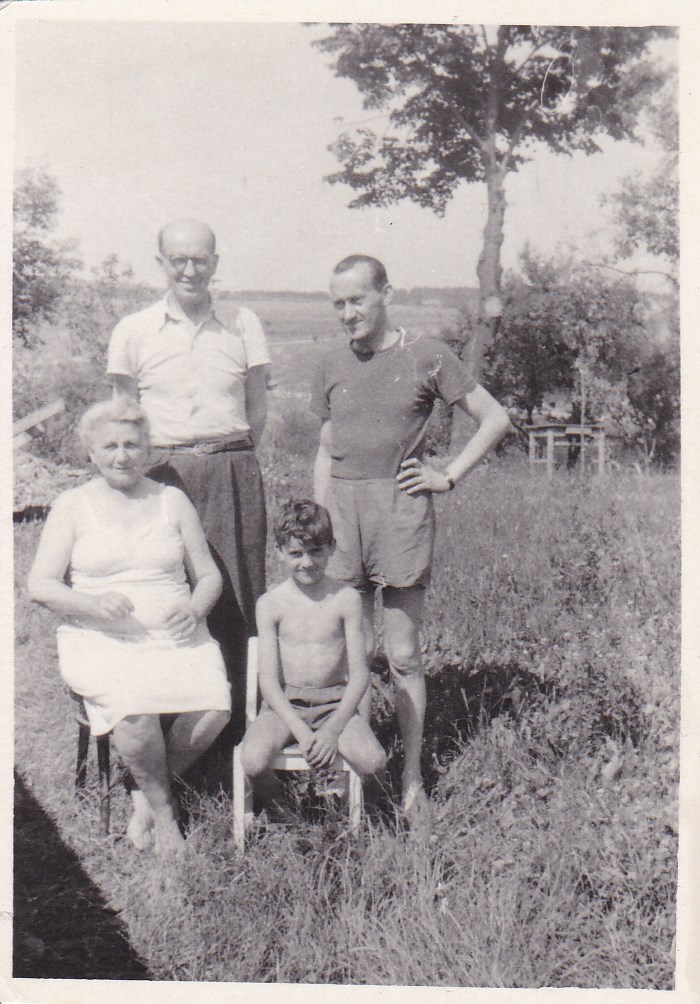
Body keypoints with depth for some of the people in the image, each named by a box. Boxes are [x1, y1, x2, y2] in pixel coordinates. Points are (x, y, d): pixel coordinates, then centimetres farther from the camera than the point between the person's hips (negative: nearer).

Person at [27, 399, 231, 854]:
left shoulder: (172, 500, 14)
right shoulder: (73, 505, 8)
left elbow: (209, 575, 15)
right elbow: (40, 585, 1)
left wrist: (194, 610, -7)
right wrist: (96, 603, -18)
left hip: (175, 636, 2)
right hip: (101, 641, -2)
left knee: (216, 705, -26)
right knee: (135, 706, -33)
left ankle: (148, 792, 1)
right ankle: (162, 806, -4)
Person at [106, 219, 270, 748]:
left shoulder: (243, 324, 7)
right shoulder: (134, 331, 5)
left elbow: (257, 410, 12)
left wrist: (230, 458, 5)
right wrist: (137, 460, 3)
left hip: (231, 474, 1)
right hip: (163, 474, 0)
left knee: (234, 597, 1)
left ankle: (236, 720, 11)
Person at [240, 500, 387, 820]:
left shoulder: (346, 599, -3)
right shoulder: (270, 604, -3)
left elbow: (359, 674, -3)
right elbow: (269, 679, -5)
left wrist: (334, 728, -16)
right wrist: (300, 731, -18)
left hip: (336, 701, 0)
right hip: (284, 704, 0)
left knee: (372, 760, -26)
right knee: (253, 760, -27)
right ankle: (276, 811, 9)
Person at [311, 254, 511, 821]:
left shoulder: (426, 357, 0)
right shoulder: (332, 366, 12)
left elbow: (495, 419, 4)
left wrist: (449, 477, -1)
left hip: (401, 508, -3)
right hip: (343, 509, 3)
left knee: (403, 655, 1)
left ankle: (412, 779, 12)